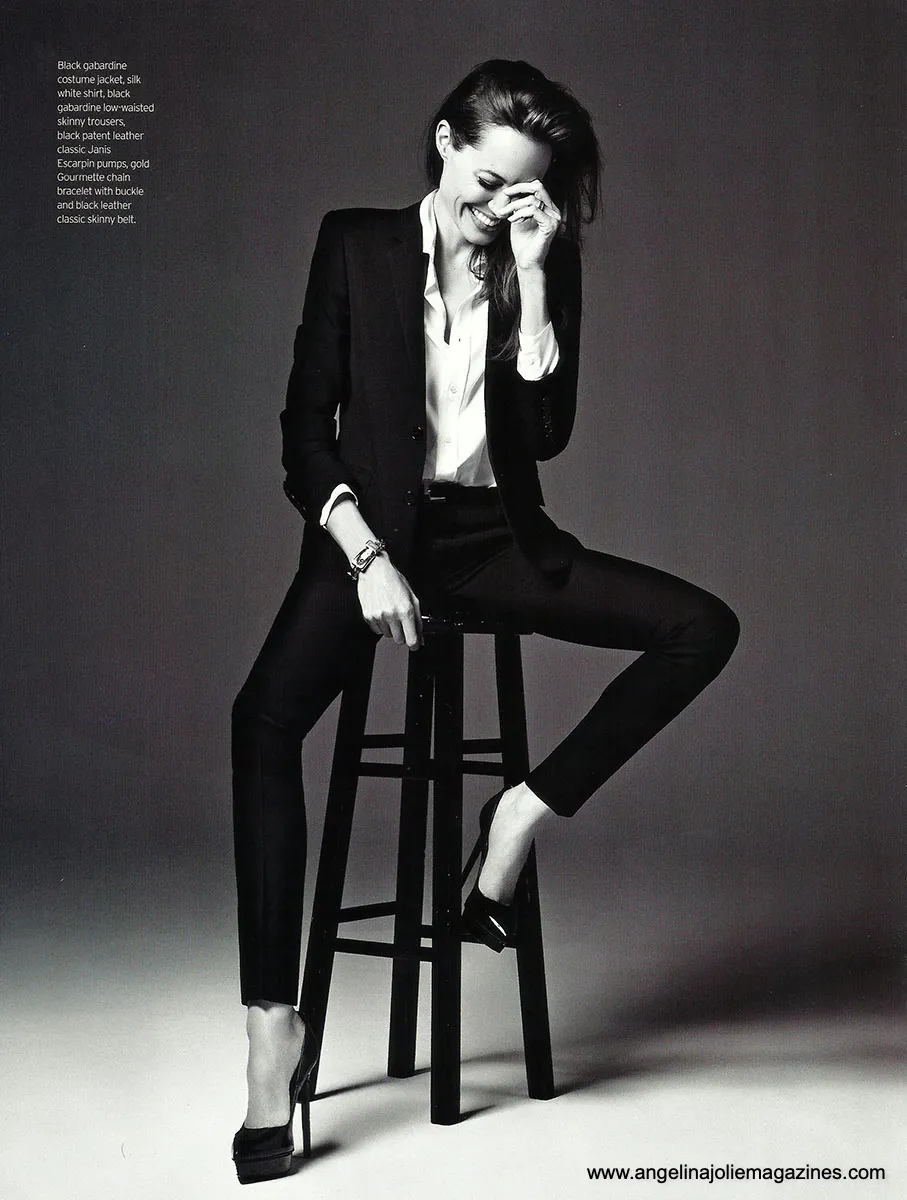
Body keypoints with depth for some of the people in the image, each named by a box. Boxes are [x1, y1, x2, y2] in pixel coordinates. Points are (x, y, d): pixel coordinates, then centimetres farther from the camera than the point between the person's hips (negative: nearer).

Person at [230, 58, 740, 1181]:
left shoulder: (541, 266, 7)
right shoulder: (356, 244, 2)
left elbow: (548, 431, -6)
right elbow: (305, 431, -1)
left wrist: (531, 275, -12)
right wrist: (364, 554, -15)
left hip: (494, 536, 3)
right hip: (374, 526, -3)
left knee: (704, 628, -16)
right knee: (265, 717, -30)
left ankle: (526, 809, -8)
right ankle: (275, 1026, -29)